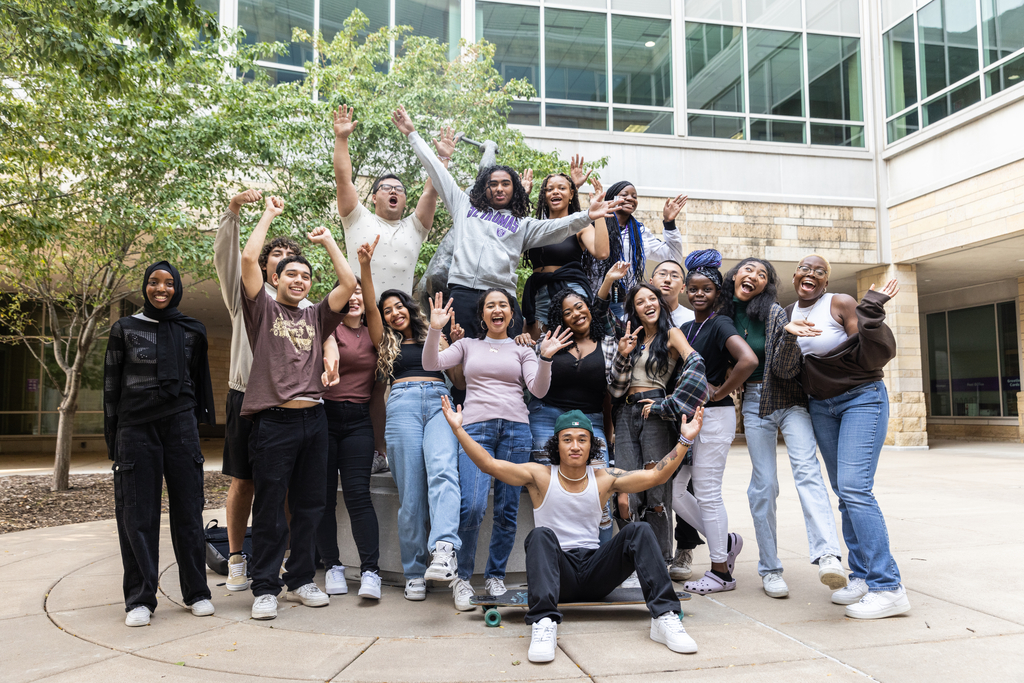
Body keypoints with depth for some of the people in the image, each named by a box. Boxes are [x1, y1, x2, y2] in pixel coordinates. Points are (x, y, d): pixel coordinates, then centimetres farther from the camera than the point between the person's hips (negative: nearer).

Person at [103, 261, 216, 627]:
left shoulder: (192, 331, 9)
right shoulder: (124, 329, 6)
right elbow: (112, 384, 7)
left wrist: (201, 420, 12)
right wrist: (112, 437, 3)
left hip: (180, 425, 1)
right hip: (136, 428, -1)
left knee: (188, 508, 3)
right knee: (138, 513, 1)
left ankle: (196, 592, 13)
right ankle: (140, 599, 10)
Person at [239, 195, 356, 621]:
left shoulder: (316, 318, 17)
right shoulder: (263, 309, 8)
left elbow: (349, 283, 8)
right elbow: (248, 258, -4)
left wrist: (328, 241, 16)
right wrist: (269, 215, 7)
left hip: (313, 420, 4)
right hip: (274, 421, -4)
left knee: (308, 506, 10)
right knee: (269, 509, 1)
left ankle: (301, 580, 22)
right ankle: (265, 588, 10)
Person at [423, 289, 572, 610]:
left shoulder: (521, 350, 17)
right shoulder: (468, 345, 18)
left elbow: (538, 390, 4)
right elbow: (431, 364, 5)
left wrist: (545, 358, -12)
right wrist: (435, 329, -8)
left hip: (515, 429, 2)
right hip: (477, 427, -1)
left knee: (507, 510, 2)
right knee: (472, 506, -17)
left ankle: (495, 577, 18)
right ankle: (462, 577, 2)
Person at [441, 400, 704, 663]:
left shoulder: (605, 479, 9)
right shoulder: (540, 476, 3)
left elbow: (655, 476, 0)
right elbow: (489, 464, -7)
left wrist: (684, 440, -7)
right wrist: (458, 429, -14)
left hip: (594, 569, 2)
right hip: (557, 569, -2)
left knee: (639, 531, -19)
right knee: (541, 535, -33)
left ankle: (665, 617, -26)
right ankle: (544, 622, -47)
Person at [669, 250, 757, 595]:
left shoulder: (719, 324, -10)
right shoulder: (685, 328, 14)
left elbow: (748, 360, -27)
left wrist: (720, 393, -17)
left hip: (713, 416, -8)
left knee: (707, 492, -2)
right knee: (674, 490, 8)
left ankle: (721, 572, 13)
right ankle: (725, 541, 26)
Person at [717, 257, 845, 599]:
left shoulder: (775, 313, -6)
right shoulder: (723, 314, 3)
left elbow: (785, 370, -13)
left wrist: (788, 335, -28)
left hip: (789, 400, -2)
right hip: (754, 403, 2)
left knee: (806, 468, -22)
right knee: (763, 485, 1)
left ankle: (827, 556, -33)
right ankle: (770, 568, 9)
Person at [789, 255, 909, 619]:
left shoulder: (841, 304, -13)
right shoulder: (788, 313, 6)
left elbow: (874, 357, -19)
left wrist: (871, 313, -29)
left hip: (862, 399, -7)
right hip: (820, 407, 7)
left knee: (854, 488, -16)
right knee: (844, 492, 8)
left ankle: (888, 587, -11)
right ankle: (862, 577, 17)